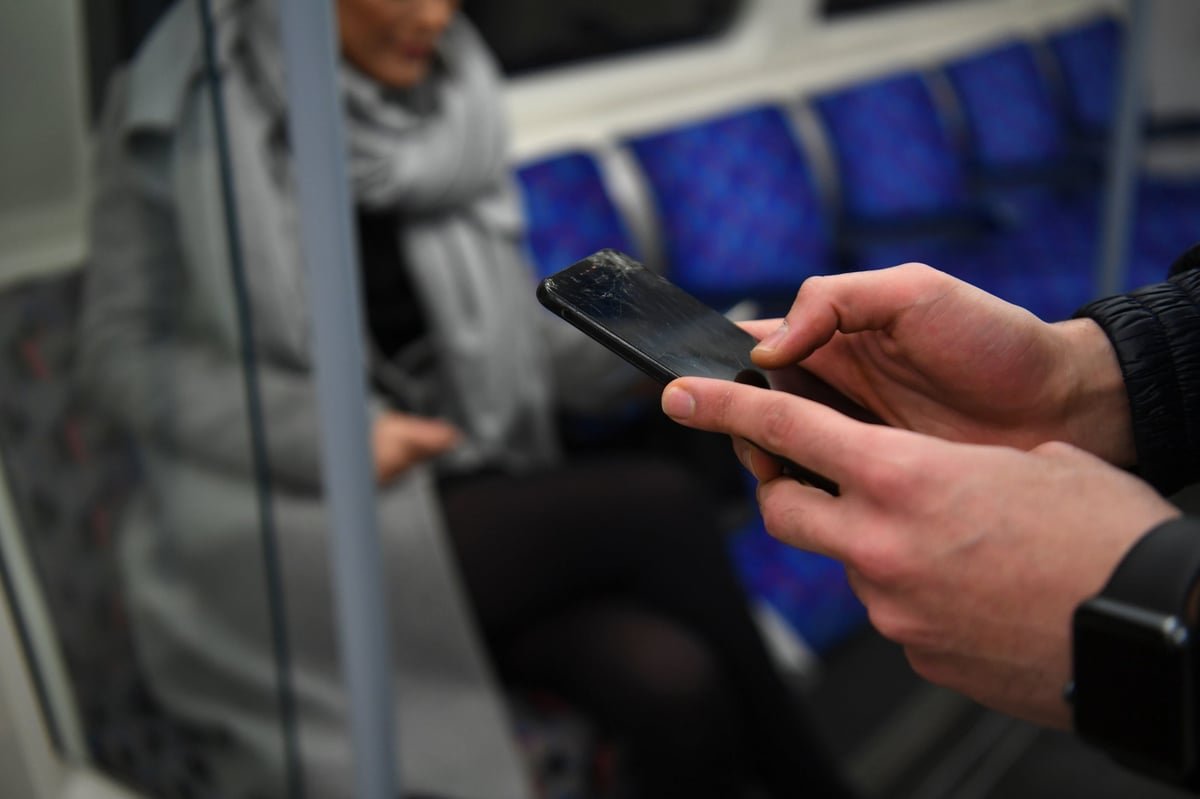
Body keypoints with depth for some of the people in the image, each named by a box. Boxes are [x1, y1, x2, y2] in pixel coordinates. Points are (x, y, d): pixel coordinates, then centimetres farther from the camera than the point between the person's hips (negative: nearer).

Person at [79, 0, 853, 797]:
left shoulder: (451, 91, 7)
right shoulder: (178, 105, -4)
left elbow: (508, 322, 11)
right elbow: (124, 352, -6)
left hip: (474, 503, 4)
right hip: (298, 544, -4)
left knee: (675, 687, -24)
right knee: (656, 503, -23)